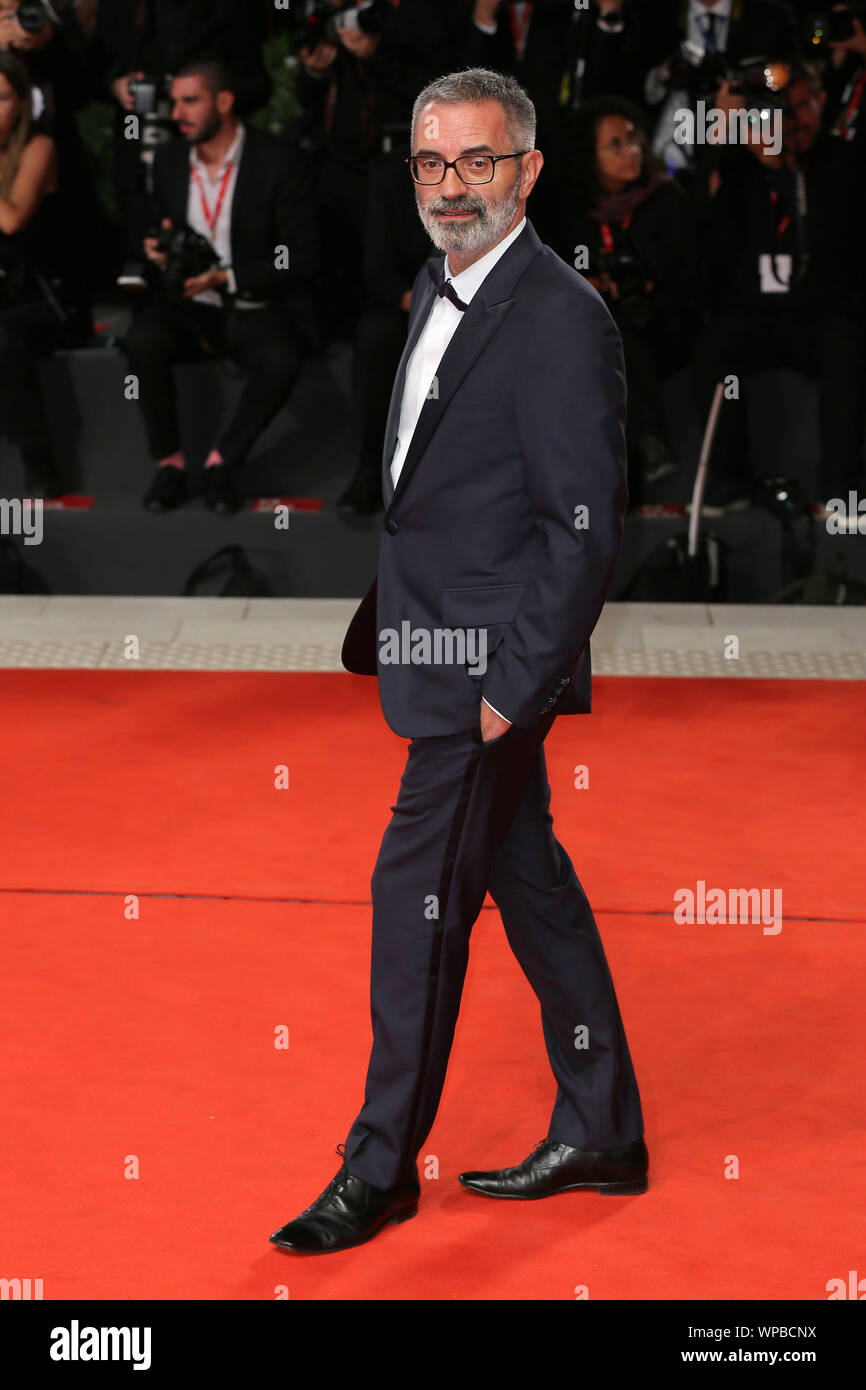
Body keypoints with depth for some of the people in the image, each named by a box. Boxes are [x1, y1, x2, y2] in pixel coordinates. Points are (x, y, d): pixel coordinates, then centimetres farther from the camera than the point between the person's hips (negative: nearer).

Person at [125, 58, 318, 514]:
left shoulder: (279, 162, -8)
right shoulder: (169, 160, 9)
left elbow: (301, 259, -10)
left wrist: (226, 278, -19)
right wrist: (155, 249, -3)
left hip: (256, 307, -3)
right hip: (190, 306, 4)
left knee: (280, 361, -36)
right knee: (143, 339, -30)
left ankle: (223, 461, -14)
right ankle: (169, 462, -15)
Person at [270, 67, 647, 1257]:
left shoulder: (561, 319, -18)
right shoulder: (441, 289, 11)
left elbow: (584, 528, -20)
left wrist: (512, 685, -21)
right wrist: (389, 620, 15)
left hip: (490, 664, -9)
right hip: (450, 651, 9)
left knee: (420, 891, -3)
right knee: (527, 877, 16)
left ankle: (380, 1167, 11)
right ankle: (601, 1132, 28)